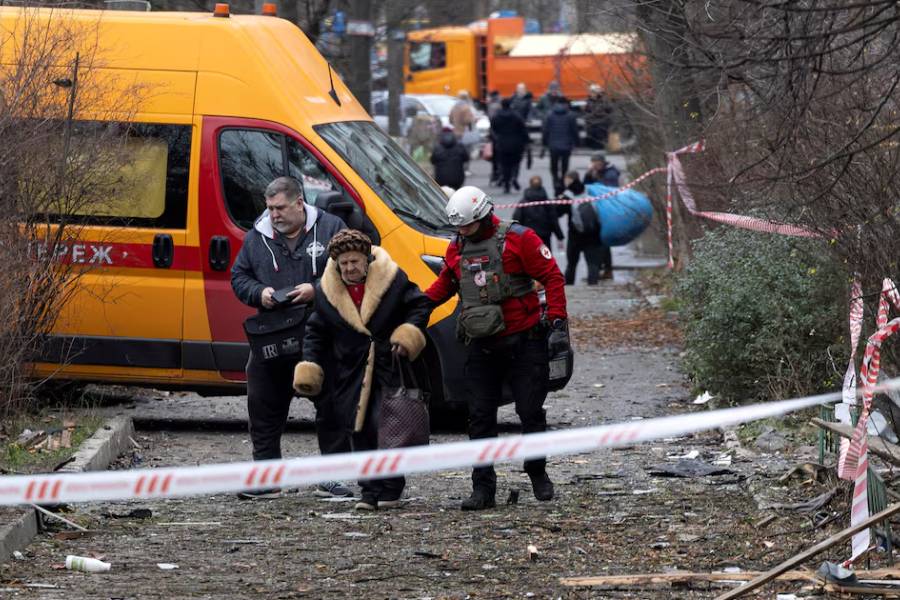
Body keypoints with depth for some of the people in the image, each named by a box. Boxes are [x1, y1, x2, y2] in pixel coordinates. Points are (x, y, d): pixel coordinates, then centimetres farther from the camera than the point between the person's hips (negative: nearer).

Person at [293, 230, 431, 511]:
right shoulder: (326, 291, 4)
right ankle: (370, 492, 7)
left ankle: (390, 490, 2)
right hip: (353, 373, 3)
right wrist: (309, 368, 6)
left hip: (390, 366, -3)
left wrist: (408, 335, -9)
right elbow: (316, 332, 14)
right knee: (362, 431, 0)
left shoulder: (392, 279, -5)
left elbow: (419, 306, 6)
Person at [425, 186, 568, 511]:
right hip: (482, 346, 4)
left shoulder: (518, 239, -8)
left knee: (530, 411, 2)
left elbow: (552, 276, -6)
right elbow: (445, 283, 22)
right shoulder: (457, 247, 8)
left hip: (523, 341, -4)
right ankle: (482, 488, 3)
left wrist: (556, 318, -13)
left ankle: (538, 474, 21)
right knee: (480, 417, 0)